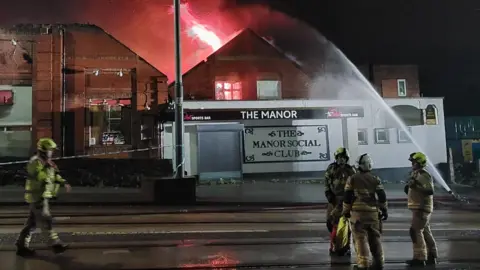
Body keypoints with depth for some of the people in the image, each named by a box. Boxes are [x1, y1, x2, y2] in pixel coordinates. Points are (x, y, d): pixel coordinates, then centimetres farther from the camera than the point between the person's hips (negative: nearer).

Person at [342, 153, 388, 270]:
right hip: (373, 212, 3)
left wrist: (346, 211, 9)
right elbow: (382, 196, 3)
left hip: (358, 212, -3)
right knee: (375, 238, 16)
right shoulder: (375, 179, 5)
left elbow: (347, 197, -2)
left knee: (360, 238, 0)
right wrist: (384, 209, 13)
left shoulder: (352, 179, -2)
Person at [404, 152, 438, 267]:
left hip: (422, 208, -10)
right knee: (425, 231, 15)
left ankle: (419, 258, -7)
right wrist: (409, 189, 8)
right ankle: (431, 256, 25)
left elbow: (429, 191, -26)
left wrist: (415, 186, -31)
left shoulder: (424, 175, -15)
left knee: (415, 231, -11)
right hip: (418, 208, 10)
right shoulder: (416, 174, 15)